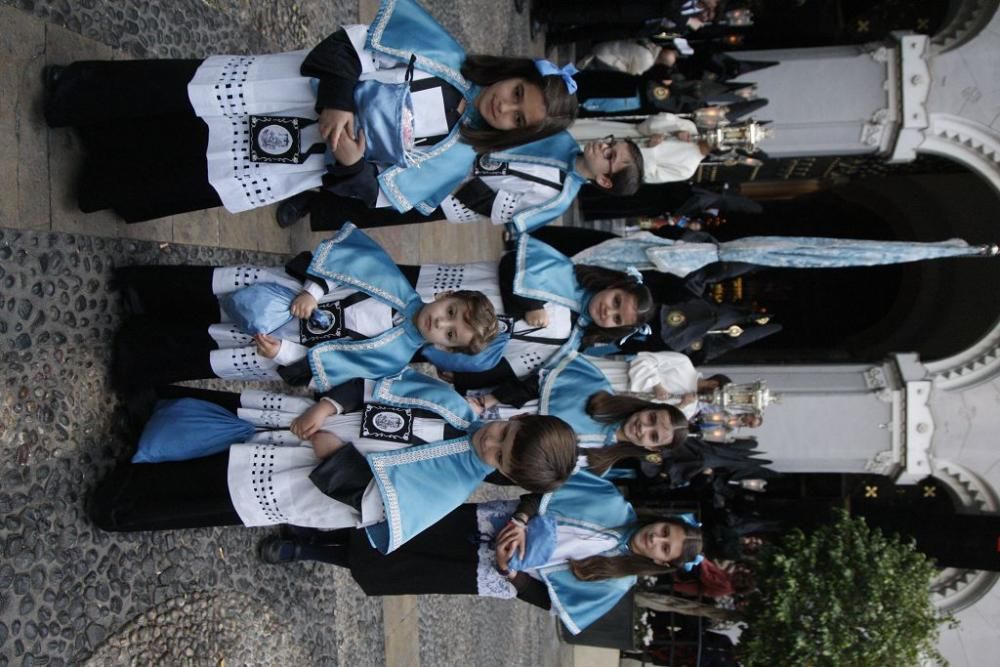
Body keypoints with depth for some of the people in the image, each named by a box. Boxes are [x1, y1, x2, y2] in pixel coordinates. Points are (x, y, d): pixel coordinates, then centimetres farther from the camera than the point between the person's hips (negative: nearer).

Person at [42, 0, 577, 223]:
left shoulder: (453, 161, -6)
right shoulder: (446, 56, -6)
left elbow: (381, 196, -6)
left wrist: (352, 166, -27)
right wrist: (337, 98, -22)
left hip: (305, 159, 0)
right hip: (289, 89, 0)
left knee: (166, 188, -3)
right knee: (158, 91, -6)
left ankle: (88, 181, 22)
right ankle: (70, 93, 19)